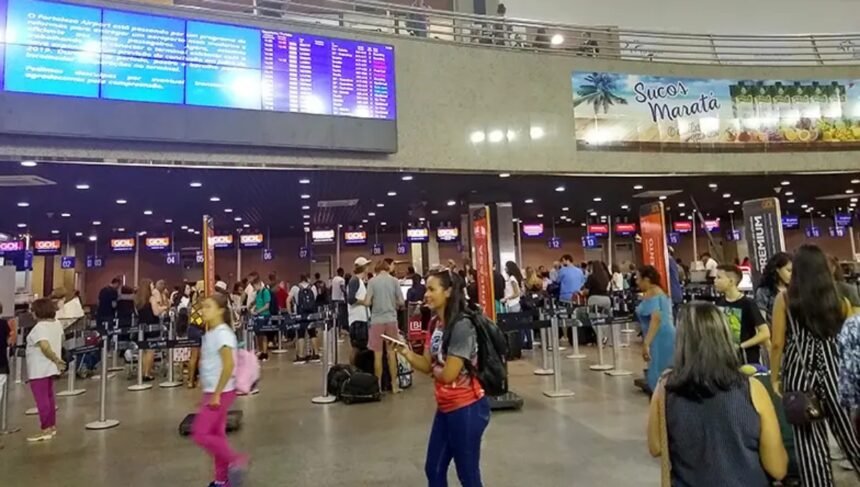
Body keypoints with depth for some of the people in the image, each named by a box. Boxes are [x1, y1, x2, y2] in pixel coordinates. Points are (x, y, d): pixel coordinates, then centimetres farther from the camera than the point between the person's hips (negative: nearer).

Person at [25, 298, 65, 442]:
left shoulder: (39, 327, -20)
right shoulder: (57, 324, 7)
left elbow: (45, 347, -32)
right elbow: (59, 342, 17)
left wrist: (56, 359, -22)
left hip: (39, 370, -9)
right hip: (50, 368, 9)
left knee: (41, 400, -3)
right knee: (49, 397, 17)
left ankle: (45, 430, 1)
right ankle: (52, 426, 24)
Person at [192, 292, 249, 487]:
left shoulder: (222, 333, -18)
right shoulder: (210, 333, 11)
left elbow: (229, 365, -25)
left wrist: (216, 394, -23)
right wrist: (208, 392, 18)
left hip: (221, 393, -9)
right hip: (212, 392, 9)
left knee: (199, 433, -7)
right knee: (216, 434, 13)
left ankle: (235, 460, -1)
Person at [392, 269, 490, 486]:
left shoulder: (462, 326, -23)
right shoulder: (435, 323, 5)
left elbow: (448, 375, -22)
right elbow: (427, 365, 5)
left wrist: (433, 368, -2)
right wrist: (406, 352, -11)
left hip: (467, 408, -9)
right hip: (445, 408, 9)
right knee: (433, 469, 19)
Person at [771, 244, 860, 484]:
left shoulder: (784, 299, -5)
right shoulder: (840, 300, 1)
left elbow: (777, 343, -5)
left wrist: (775, 377, 5)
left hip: (799, 373, -2)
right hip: (833, 370, 2)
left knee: (809, 439, 5)